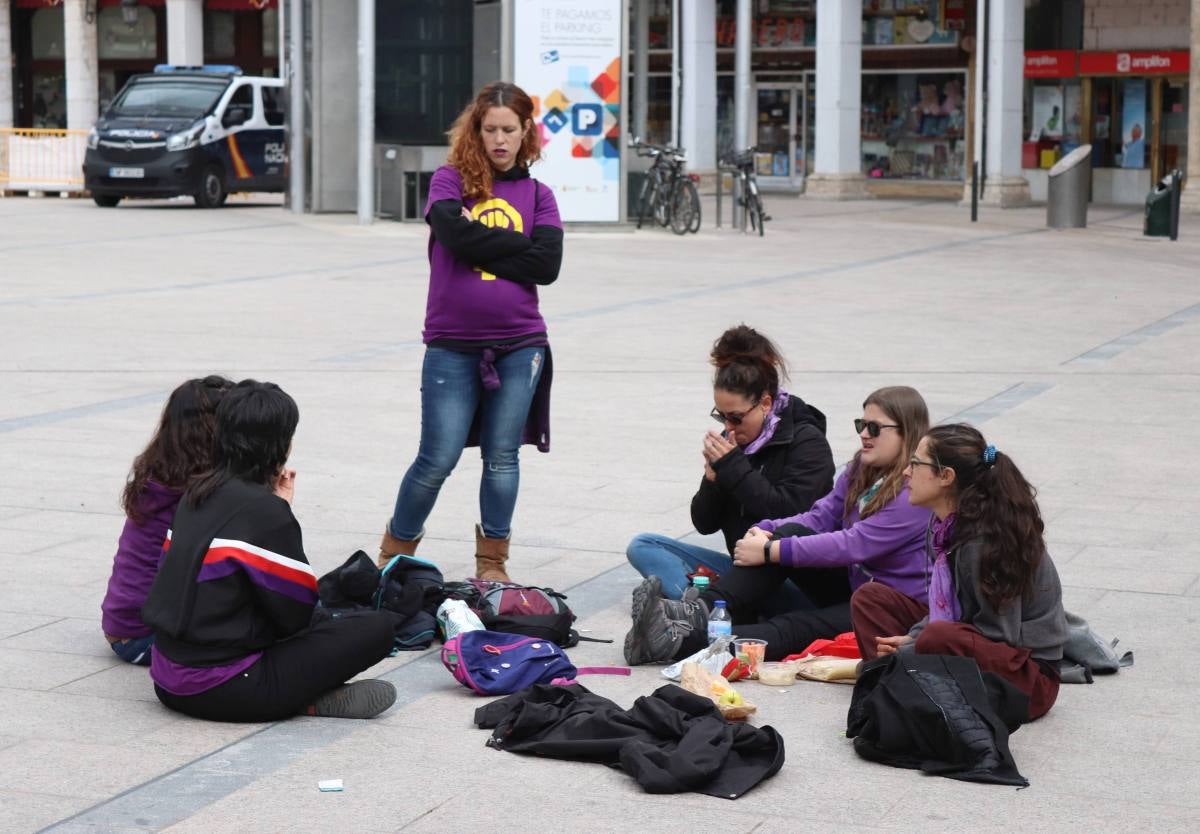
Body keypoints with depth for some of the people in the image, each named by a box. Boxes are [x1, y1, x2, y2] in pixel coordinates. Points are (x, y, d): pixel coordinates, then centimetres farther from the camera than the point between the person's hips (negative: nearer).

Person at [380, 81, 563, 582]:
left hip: (519, 345, 2)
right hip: (452, 345, -2)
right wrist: (515, 244, -7)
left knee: (502, 457, 7)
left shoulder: (537, 195, 9)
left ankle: (492, 562, 21)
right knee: (438, 459, 0)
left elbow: (547, 264, -7)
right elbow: (455, 234, -17)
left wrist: (480, 245, -8)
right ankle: (395, 551, 19)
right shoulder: (450, 180, 3)